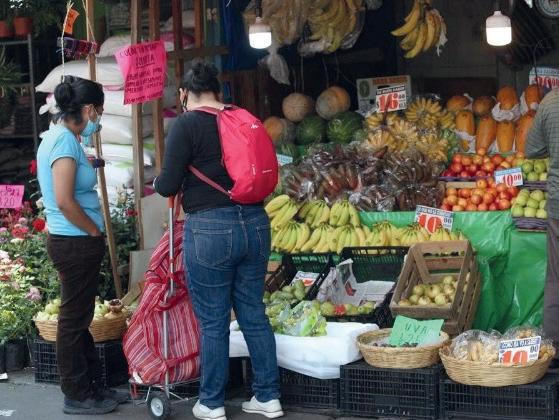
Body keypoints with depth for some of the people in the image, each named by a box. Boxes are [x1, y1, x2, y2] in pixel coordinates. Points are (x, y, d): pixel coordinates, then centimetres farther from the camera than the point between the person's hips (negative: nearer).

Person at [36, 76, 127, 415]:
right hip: (76, 243, -10)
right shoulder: (65, 140, -18)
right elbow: (64, 201, -24)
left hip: (75, 243, 10)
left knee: (79, 319, 17)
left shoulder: (58, 136, 12)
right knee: (74, 321, 0)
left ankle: (92, 387, 27)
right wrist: (95, 232, -13)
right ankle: (77, 397, 10)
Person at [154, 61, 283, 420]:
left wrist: (158, 181, 14)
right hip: (255, 224, 5)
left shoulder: (187, 124, -8)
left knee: (213, 321, 5)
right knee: (254, 313, 14)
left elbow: (168, 186, -8)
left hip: (210, 229, -5)